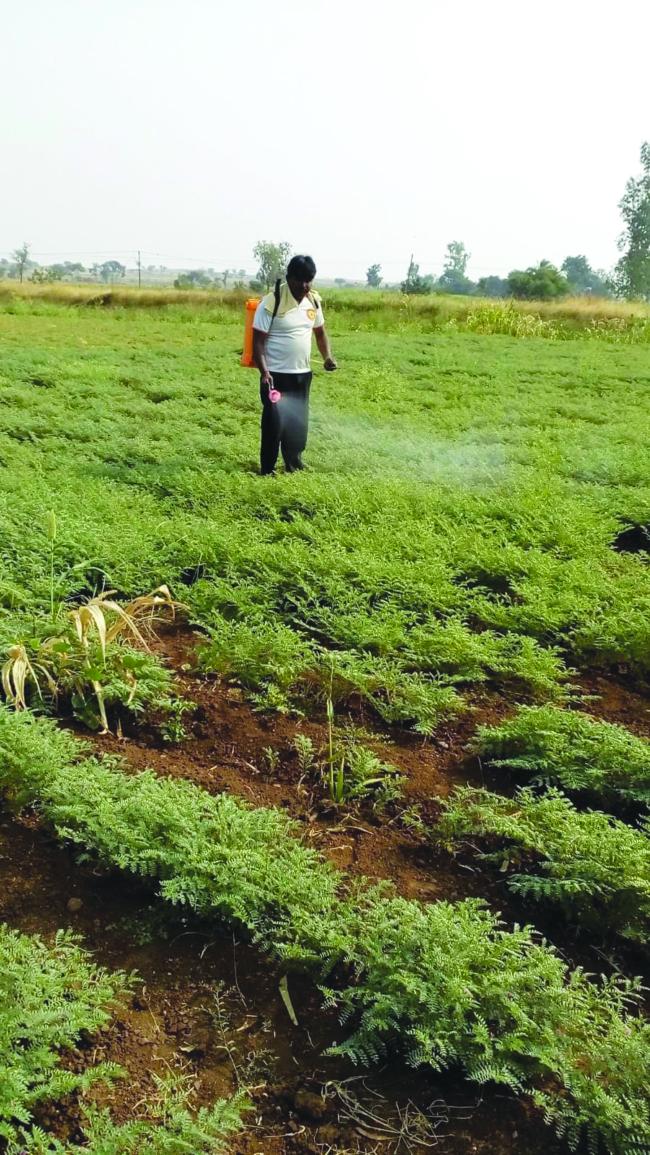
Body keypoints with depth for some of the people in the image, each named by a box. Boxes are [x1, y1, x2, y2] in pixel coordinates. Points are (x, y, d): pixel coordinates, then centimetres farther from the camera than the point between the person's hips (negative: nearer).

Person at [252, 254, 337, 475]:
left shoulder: (313, 300, 2)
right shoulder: (272, 303, -17)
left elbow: (319, 332, 16)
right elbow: (258, 341, -16)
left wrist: (327, 357, 0)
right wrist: (264, 371, -27)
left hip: (302, 374, 6)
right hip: (276, 375, -6)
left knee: (299, 423, 14)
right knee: (274, 423, -2)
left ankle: (294, 466, 30)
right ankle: (267, 471, 9)